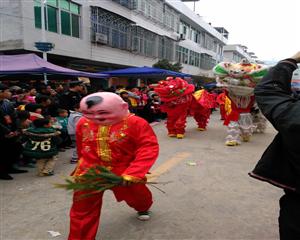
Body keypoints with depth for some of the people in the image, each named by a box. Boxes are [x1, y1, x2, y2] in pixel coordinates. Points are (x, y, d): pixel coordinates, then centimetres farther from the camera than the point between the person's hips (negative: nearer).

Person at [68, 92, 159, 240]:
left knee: (136, 195, 25)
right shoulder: (83, 124, -9)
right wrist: (84, 164, 21)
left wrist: (132, 173, -32)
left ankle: (143, 208, 63)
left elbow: (148, 149, -25)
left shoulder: (136, 123, -22)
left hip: (123, 172, -1)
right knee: (82, 209, 7)